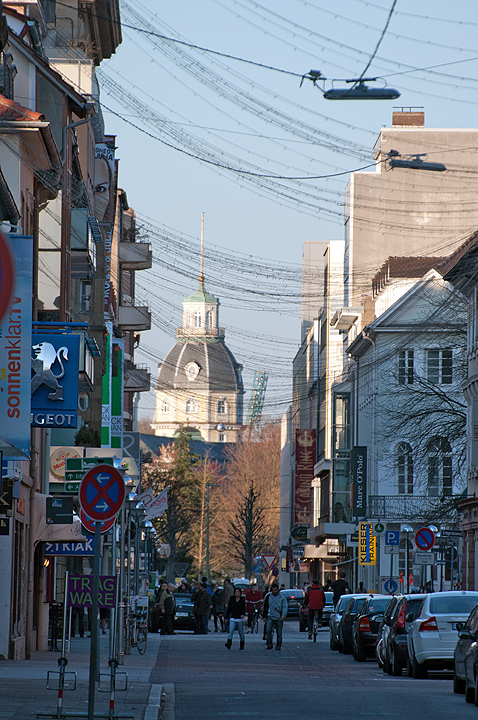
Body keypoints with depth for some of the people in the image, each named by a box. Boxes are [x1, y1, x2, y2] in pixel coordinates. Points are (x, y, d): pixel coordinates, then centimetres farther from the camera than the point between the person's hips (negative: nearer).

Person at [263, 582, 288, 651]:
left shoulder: (282, 597, 0)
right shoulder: (269, 596, 6)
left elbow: (285, 607, -3)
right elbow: (265, 607, 13)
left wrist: (283, 615, -18)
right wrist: (264, 616, 10)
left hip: (279, 618, -1)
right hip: (270, 617, 1)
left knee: (279, 633, 5)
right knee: (268, 630, -15)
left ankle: (278, 645, 17)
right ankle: (269, 644, -9)